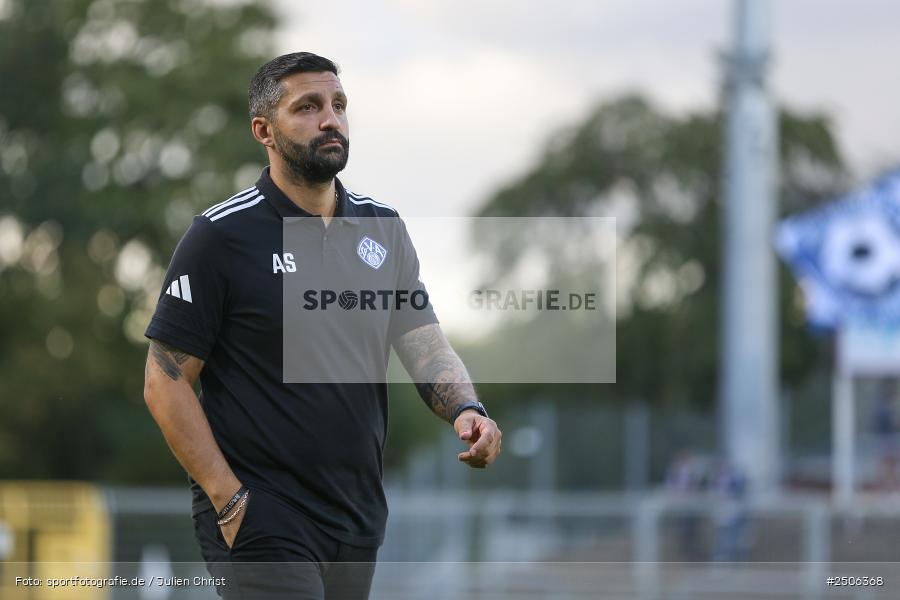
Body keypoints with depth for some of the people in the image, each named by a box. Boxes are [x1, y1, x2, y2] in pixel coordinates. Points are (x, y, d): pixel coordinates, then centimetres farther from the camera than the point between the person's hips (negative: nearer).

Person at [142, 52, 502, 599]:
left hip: (359, 518, 6)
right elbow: (166, 381, -8)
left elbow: (423, 339, 6)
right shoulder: (222, 236, -8)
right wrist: (229, 500, -14)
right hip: (261, 521, -6)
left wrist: (466, 410, -17)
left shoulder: (383, 229, 9)